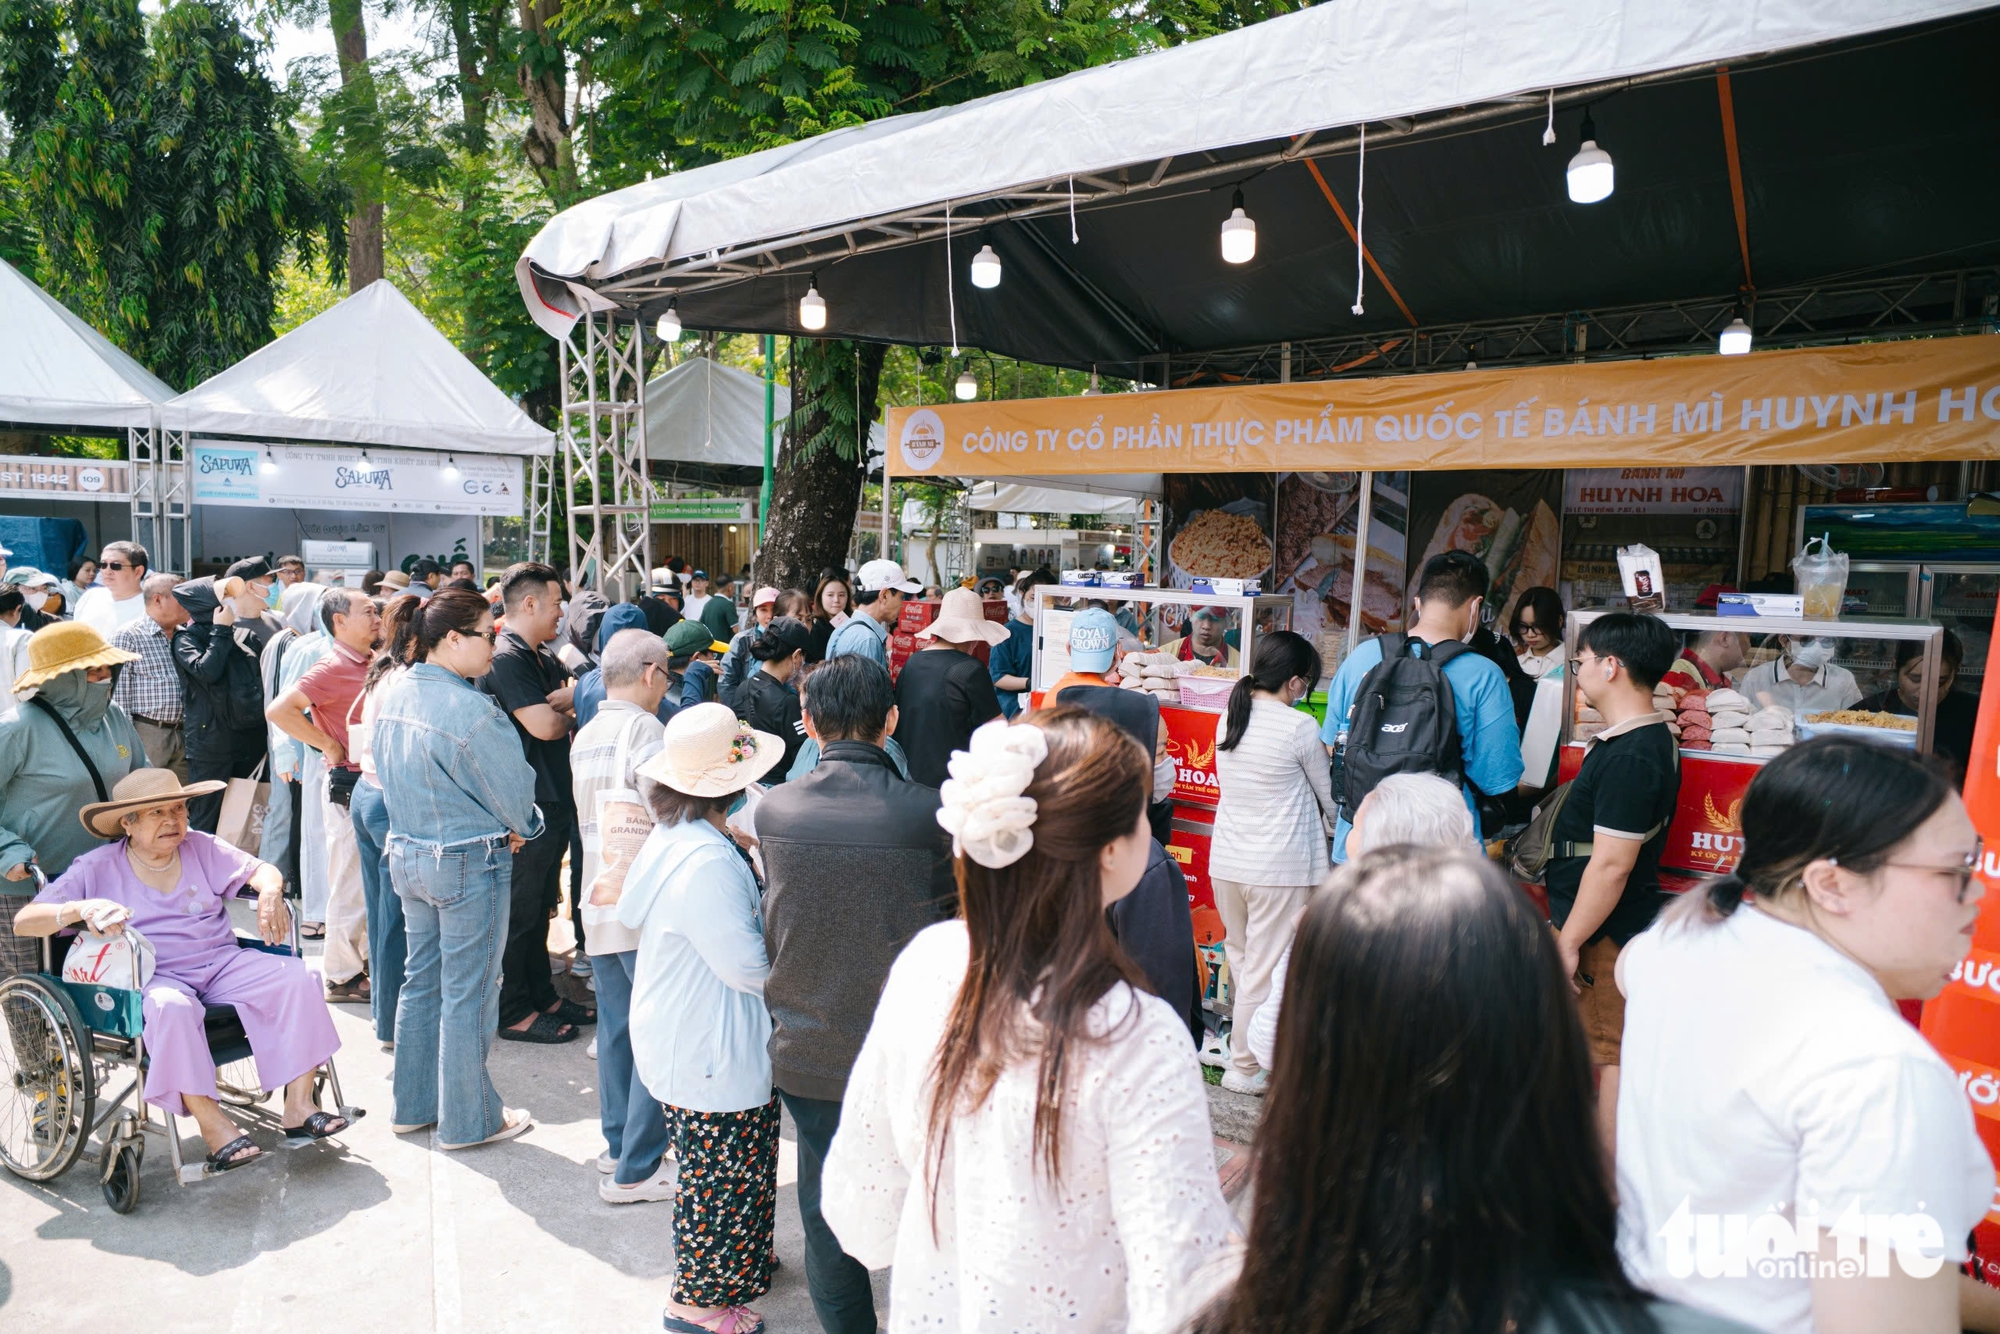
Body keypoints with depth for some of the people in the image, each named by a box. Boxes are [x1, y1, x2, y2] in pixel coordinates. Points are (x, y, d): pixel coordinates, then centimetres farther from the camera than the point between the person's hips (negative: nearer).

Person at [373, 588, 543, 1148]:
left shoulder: (392, 697, 3)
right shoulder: (470, 710, -24)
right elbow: (514, 790, -15)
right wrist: (517, 828, 8)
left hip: (407, 855, 8)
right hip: (471, 863, -8)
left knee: (422, 982, 20)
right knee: (467, 995, 4)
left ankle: (414, 1105, 33)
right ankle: (468, 1120, 18)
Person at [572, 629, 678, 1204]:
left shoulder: (584, 737, 13)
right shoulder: (644, 729, -13)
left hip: (600, 902, 9)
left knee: (616, 1027, 16)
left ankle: (619, 1145, 27)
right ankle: (637, 1169, 4)